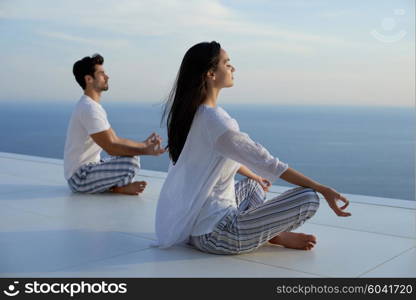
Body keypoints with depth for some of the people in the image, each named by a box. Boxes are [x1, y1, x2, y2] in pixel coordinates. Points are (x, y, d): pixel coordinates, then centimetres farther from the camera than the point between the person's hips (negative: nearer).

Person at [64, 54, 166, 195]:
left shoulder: (93, 106, 13)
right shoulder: (89, 109, -21)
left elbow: (115, 140, 15)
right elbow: (111, 148, -25)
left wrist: (143, 144, 14)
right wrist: (145, 151, -24)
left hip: (88, 168, 11)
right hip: (79, 177, -11)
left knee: (131, 153, 21)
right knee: (131, 161, -28)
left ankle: (114, 185, 3)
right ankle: (116, 188, -3)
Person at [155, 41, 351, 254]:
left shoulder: (186, 111, 7)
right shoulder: (214, 121, -23)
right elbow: (267, 163, -22)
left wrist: (254, 176, 35)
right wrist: (322, 189, -16)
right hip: (214, 235, -10)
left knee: (252, 186, 36)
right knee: (309, 197, -14)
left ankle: (270, 234, 13)